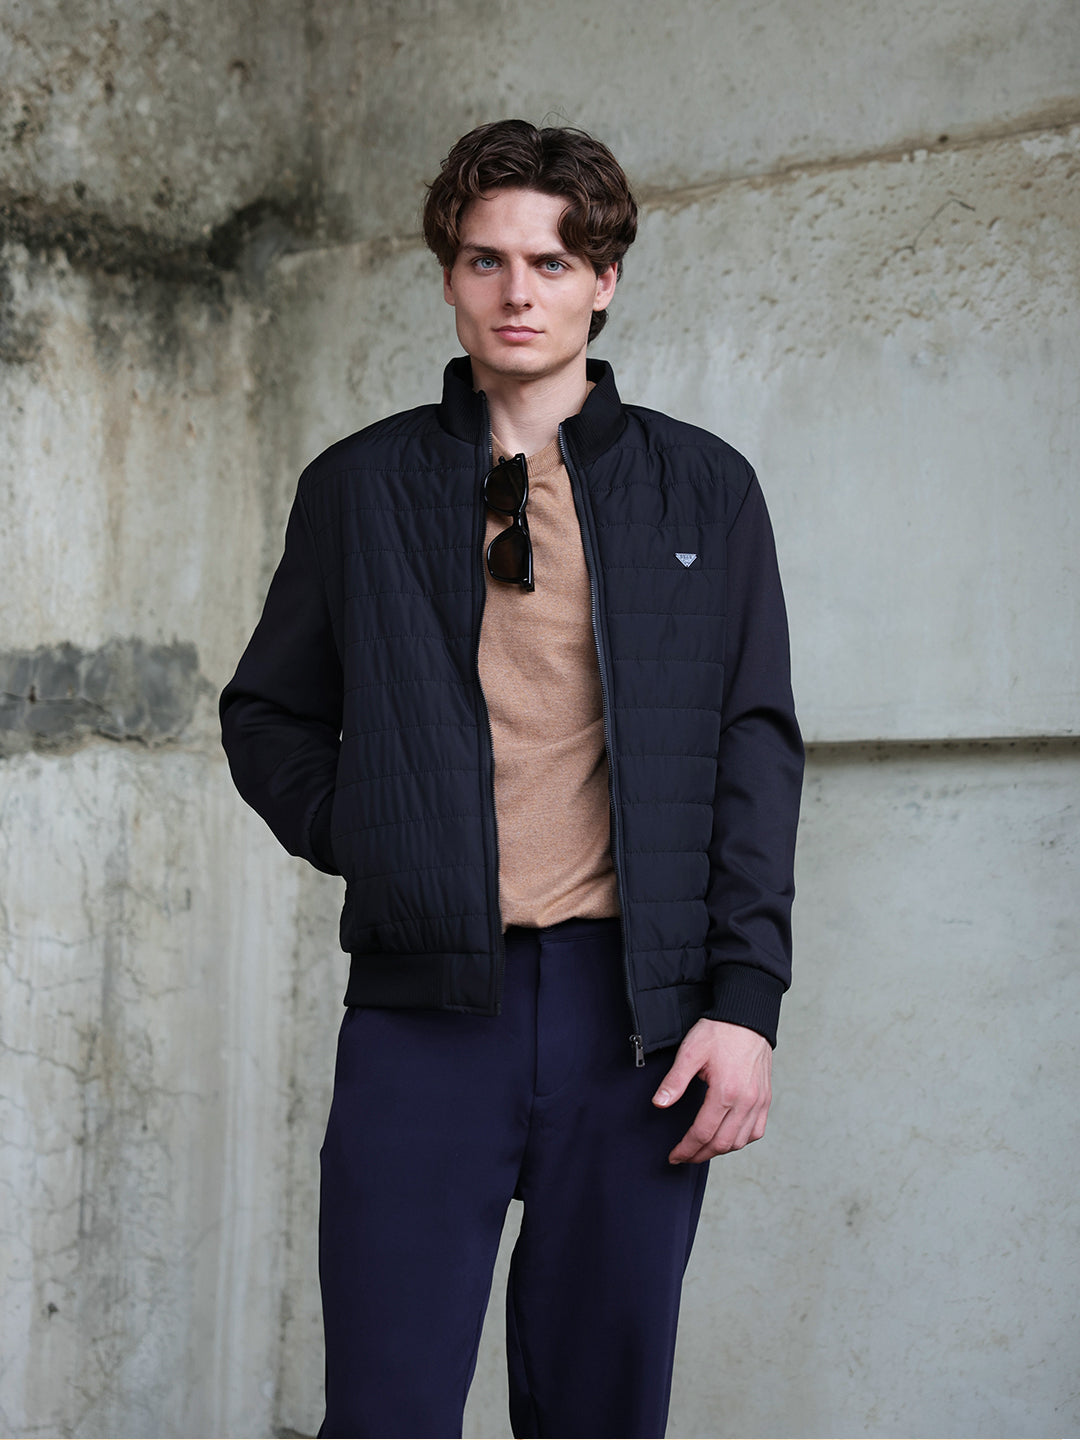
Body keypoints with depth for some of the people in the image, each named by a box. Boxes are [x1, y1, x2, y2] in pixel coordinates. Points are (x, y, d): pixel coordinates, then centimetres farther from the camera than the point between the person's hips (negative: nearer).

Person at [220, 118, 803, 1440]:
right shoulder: (360, 487, 11)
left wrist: (744, 999, -3)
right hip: (424, 999, 0)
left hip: (637, 1004, 0)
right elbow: (266, 715, 19)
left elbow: (756, 749, 6)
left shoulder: (704, 491, 10)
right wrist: (365, 841, 1)